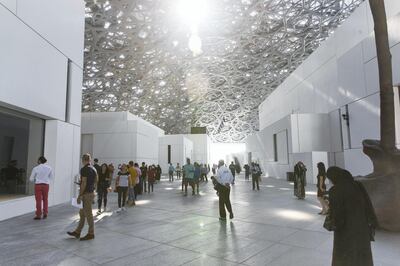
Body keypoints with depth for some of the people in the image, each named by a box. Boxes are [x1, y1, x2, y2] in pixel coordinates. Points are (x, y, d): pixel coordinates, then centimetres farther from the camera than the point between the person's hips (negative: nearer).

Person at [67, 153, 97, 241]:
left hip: (86, 194, -9)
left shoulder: (84, 169, -16)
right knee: (82, 213, 17)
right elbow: (95, 181, 15)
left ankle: (91, 234, 10)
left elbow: (84, 183, -20)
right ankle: (77, 232, 27)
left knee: (88, 214, 0)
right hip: (91, 193, 9)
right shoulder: (93, 169, 10)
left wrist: (79, 196, -16)